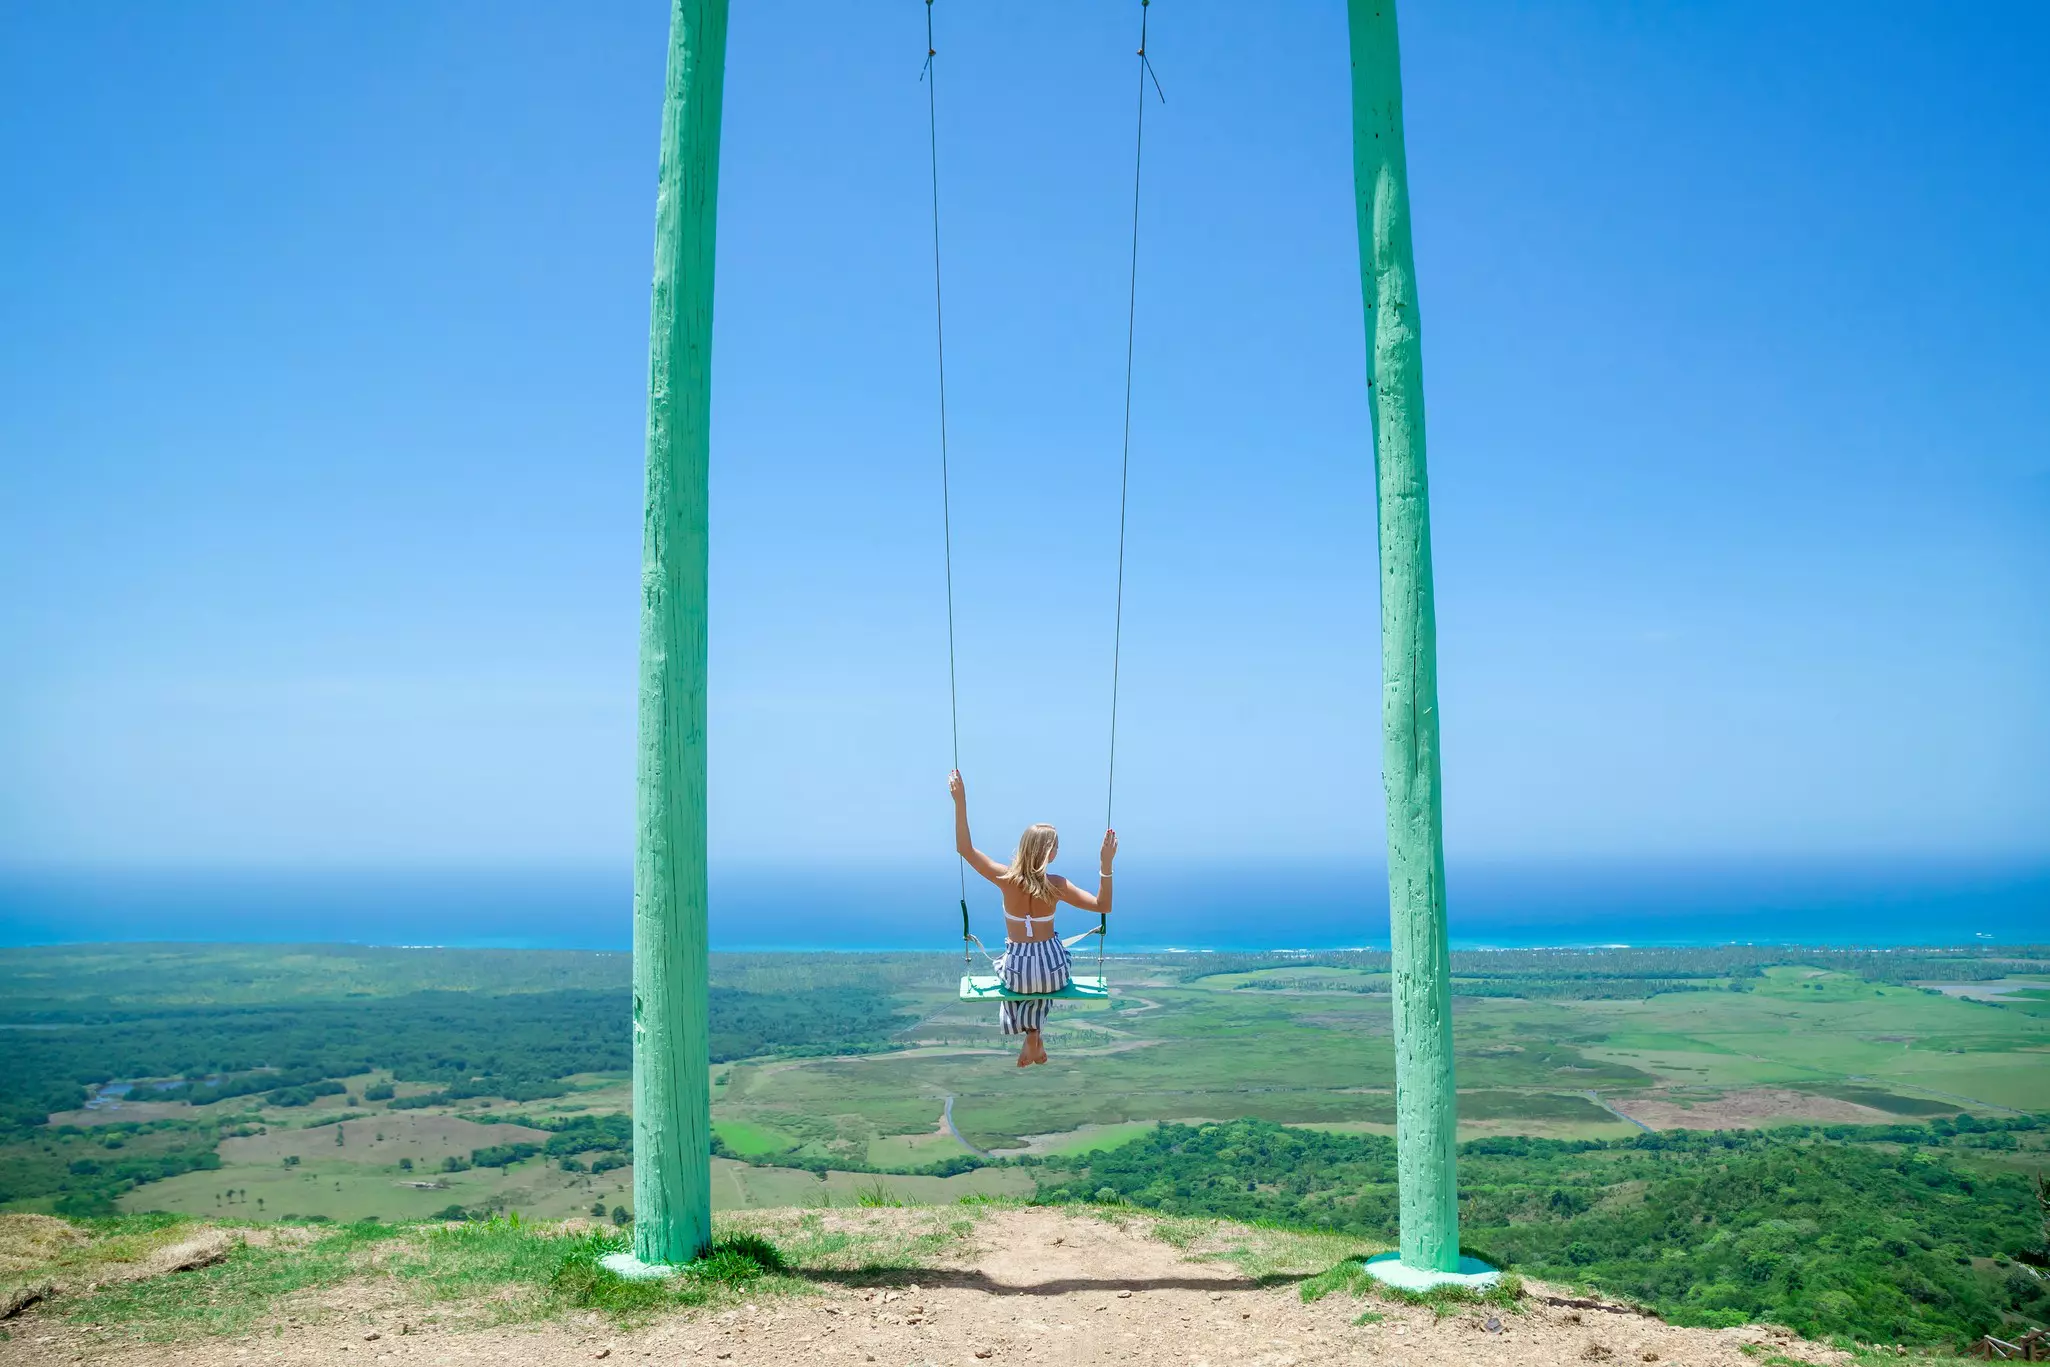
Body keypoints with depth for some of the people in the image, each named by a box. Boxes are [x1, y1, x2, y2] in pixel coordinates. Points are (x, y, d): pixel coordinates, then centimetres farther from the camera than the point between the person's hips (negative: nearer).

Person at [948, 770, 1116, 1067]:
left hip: (1017, 973, 0)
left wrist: (960, 802, -15)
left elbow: (964, 848, -11)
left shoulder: (1007, 878, -17)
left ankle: (1031, 1038, 32)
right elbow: (1103, 906, -14)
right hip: (1054, 970, 0)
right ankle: (1035, 1037, 30)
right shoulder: (1056, 885, -18)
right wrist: (1106, 865, -20)